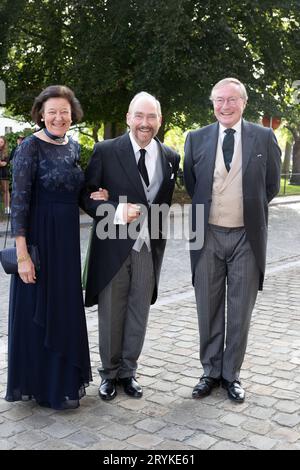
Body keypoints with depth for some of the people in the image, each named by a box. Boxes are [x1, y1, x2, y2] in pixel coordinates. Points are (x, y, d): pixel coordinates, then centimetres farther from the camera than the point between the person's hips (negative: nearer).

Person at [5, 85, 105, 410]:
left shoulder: (73, 146, 9)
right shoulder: (31, 147, -12)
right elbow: (18, 202, -15)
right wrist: (22, 254, -19)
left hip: (67, 238, 7)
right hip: (39, 238, -7)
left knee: (65, 309, 15)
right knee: (37, 312, 5)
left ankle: (63, 380, 31)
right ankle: (41, 385, 21)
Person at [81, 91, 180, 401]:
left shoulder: (170, 157, 4)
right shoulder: (105, 151, -6)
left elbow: (167, 201, 10)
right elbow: (86, 195, -4)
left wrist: (162, 230, -4)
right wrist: (116, 212, -18)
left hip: (149, 248, 3)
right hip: (113, 247, -2)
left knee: (138, 314, 12)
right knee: (110, 314, 10)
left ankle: (128, 371, 30)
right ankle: (109, 372, 29)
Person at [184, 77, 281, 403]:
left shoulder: (264, 138, -2)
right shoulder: (197, 139, 1)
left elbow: (271, 186, 8)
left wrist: (249, 207, 11)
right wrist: (209, 206, 11)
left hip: (246, 237, -1)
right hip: (208, 236, 1)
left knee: (240, 311, 8)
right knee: (209, 309, 10)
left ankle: (231, 374, 23)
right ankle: (210, 371, 25)